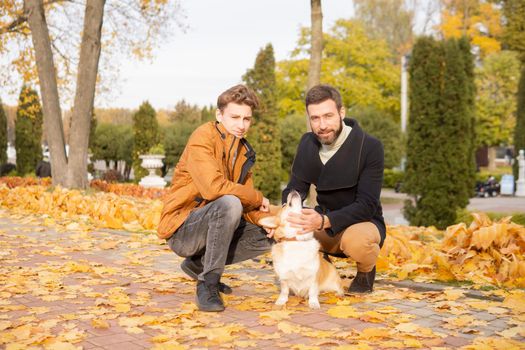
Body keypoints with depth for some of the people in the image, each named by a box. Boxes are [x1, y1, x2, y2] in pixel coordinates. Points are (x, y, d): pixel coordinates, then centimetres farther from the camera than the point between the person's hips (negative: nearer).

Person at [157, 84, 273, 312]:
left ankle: (198, 264, 11)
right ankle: (207, 283, -21)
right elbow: (213, 187, -30)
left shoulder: (244, 151, 10)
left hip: (213, 224, 8)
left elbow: (247, 208, 5)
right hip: (181, 229, -8)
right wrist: (257, 199, -17)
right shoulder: (203, 137, -14)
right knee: (229, 203, -33)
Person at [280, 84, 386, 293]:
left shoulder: (370, 147, -19)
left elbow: (367, 205, -25)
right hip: (323, 224, 4)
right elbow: (294, 189, -2)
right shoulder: (308, 143, -2)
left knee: (355, 240, -40)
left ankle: (366, 272, -2)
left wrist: (325, 221, -41)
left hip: (363, 223, -4)